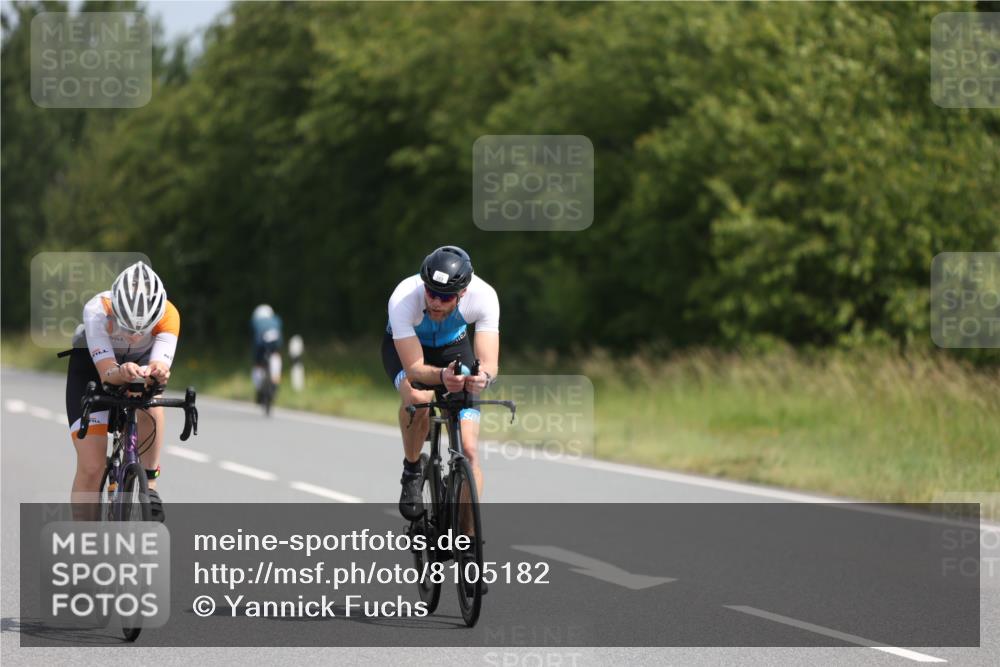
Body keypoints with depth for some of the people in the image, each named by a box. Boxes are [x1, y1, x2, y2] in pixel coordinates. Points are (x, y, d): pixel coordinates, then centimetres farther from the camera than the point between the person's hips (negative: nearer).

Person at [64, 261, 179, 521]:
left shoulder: (168, 315, -33)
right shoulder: (97, 310, -38)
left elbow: (161, 366, -43)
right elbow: (106, 372, -45)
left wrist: (157, 372, -67)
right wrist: (122, 373, -67)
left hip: (139, 362, 2)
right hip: (91, 364, -2)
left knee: (151, 403, -35)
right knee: (91, 467, -13)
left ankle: (149, 487, -18)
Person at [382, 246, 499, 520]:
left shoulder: (483, 296, -34)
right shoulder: (403, 299, -39)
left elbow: (489, 363, -36)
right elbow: (414, 369, -39)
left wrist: (482, 377, -60)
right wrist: (442, 376, -60)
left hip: (453, 346, 2)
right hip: (405, 348, -2)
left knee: (468, 449, -12)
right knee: (418, 398, -37)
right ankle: (411, 472, -11)